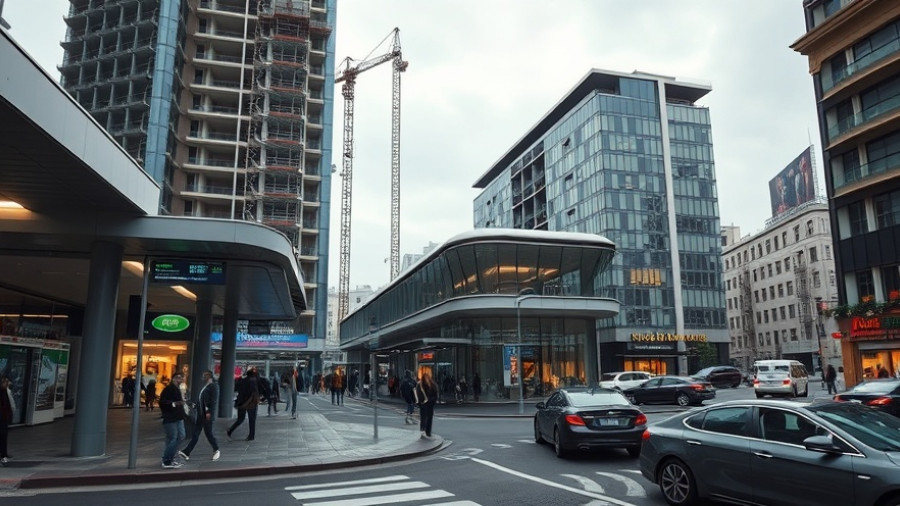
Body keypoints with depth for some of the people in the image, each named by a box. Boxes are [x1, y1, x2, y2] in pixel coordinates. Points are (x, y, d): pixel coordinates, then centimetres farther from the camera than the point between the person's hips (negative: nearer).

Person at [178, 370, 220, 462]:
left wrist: (209, 412, -22)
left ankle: (216, 451, 16)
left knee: (208, 433, 1)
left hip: (207, 415, -8)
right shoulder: (205, 386, 17)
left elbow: (214, 401, -18)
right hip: (200, 414, 8)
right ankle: (186, 453, 2)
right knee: (195, 434, 5)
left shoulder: (213, 386, -10)